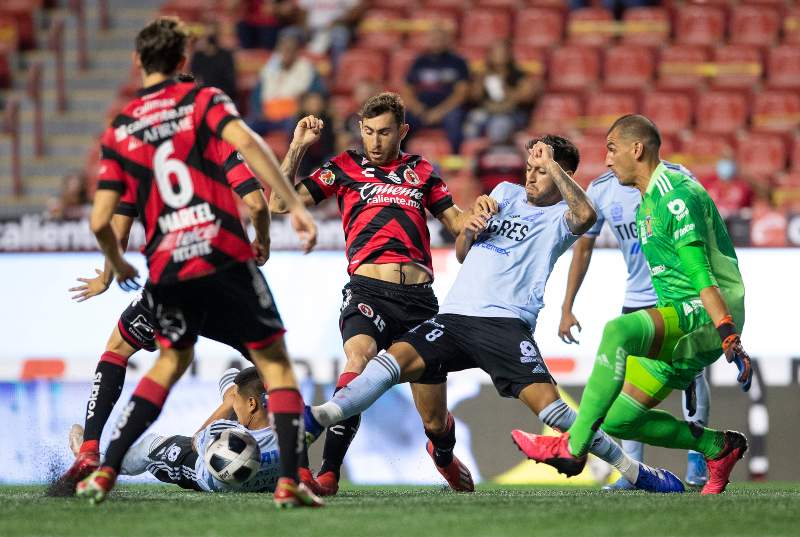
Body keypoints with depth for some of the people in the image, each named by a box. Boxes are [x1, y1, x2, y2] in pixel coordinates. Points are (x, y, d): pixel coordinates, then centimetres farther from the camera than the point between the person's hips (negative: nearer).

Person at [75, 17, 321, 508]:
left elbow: (100, 221, 6)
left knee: (172, 361, 25)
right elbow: (246, 142, -16)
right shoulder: (204, 100, 4)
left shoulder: (119, 131, 11)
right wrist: (296, 206, -17)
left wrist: (118, 266, 27)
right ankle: (290, 482, -5)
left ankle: (104, 473, 17)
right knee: (275, 361, 7)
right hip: (224, 255, -3)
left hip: (166, 266, 4)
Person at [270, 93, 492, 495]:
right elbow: (280, 203, 7)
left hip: (419, 297, 3)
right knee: (359, 355, -36)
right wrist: (297, 148, -3)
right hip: (369, 291, -3)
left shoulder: (421, 171, 18)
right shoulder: (344, 168, 12)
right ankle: (328, 473, -33)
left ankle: (444, 455, 44)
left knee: (435, 420, 5)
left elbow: (458, 225, 20)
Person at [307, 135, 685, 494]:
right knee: (397, 358, -19)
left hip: (506, 323, -5)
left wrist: (552, 164, -12)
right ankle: (322, 416, -29)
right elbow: (462, 255, 31)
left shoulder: (559, 217, 6)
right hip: (455, 314, 5)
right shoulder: (505, 194, 23)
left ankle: (634, 470, -8)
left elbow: (585, 215, -21)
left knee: (546, 401, -19)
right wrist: (469, 230, 8)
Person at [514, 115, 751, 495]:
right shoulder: (645, 205, 19)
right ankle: (718, 447, 19)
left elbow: (702, 274, -23)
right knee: (618, 420, 5)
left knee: (619, 331, -35)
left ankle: (573, 446, -35)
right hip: (681, 322, 10)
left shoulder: (677, 196, -12)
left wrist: (729, 336, -30)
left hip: (708, 317, -10)